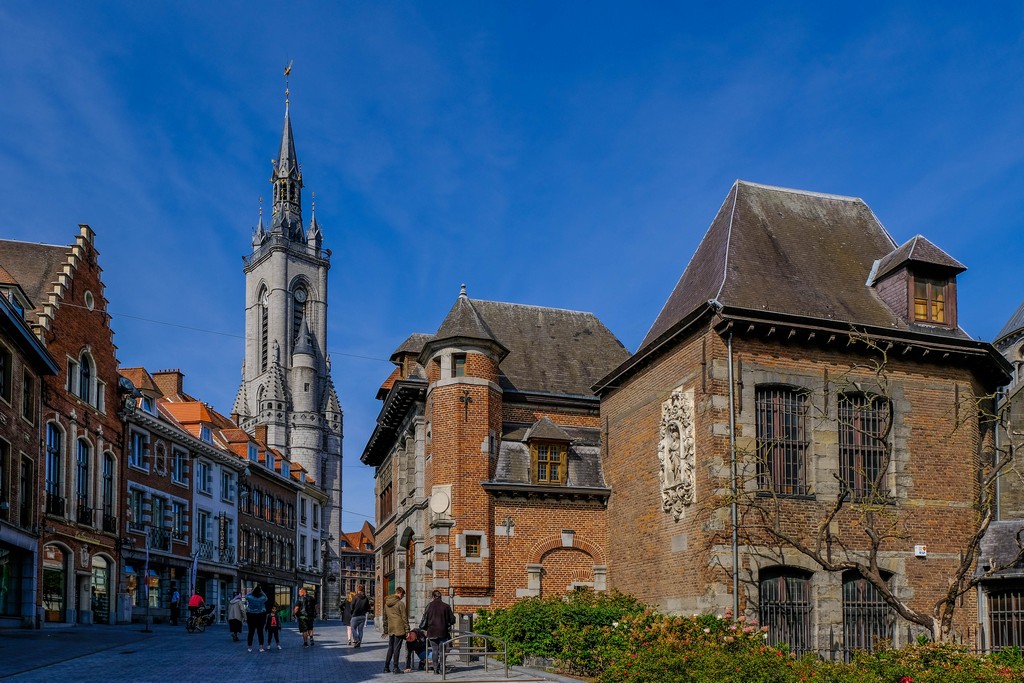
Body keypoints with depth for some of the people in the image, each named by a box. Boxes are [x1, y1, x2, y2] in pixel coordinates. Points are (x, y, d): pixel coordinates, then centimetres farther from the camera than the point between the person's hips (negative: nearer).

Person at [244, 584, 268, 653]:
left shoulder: (249, 597, -12)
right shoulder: (262, 598, -10)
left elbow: (247, 596, 11)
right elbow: (265, 597, 14)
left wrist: (254, 588, 10)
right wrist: (261, 590, 10)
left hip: (251, 617, 0)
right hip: (261, 616, 0)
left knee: (251, 632, 6)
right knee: (260, 632, 2)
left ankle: (250, 647, 11)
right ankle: (261, 647, -2)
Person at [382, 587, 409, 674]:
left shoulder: (386, 603, 11)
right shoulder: (400, 603, -10)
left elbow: (385, 617, 16)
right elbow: (404, 618, -10)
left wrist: (386, 630, 22)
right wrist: (407, 630, -5)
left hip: (390, 630, 6)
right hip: (399, 629, -6)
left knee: (390, 648, 14)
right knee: (397, 648, -1)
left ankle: (386, 667, 14)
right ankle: (396, 668, 2)